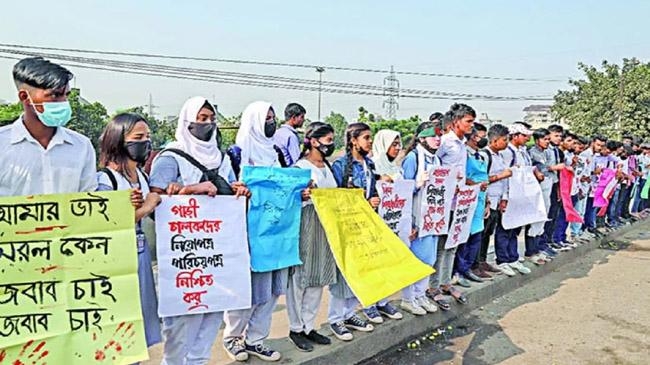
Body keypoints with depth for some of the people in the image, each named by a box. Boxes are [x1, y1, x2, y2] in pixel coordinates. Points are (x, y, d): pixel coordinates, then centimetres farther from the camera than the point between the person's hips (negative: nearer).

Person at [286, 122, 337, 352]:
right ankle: (296, 328, 17)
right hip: (305, 227, -8)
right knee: (299, 277, 2)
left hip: (326, 229, 8)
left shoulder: (327, 167, 14)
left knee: (319, 278, 12)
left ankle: (308, 325, 24)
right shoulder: (301, 167, -10)